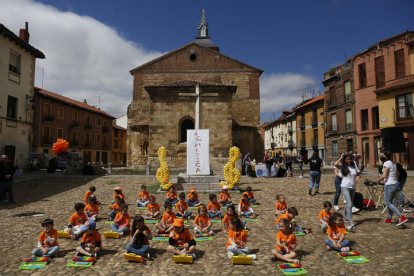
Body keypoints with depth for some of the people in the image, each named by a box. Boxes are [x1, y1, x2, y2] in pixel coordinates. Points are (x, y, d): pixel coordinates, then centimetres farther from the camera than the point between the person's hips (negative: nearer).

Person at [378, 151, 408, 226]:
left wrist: (378, 180, -4)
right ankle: (389, 219, 22)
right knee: (390, 202, 16)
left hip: (389, 185, -9)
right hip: (395, 184, 9)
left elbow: (384, 175, -20)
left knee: (387, 203, -6)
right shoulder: (393, 163, 13)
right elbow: (398, 174, 21)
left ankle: (401, 217, -17)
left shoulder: (386, 163, -13)